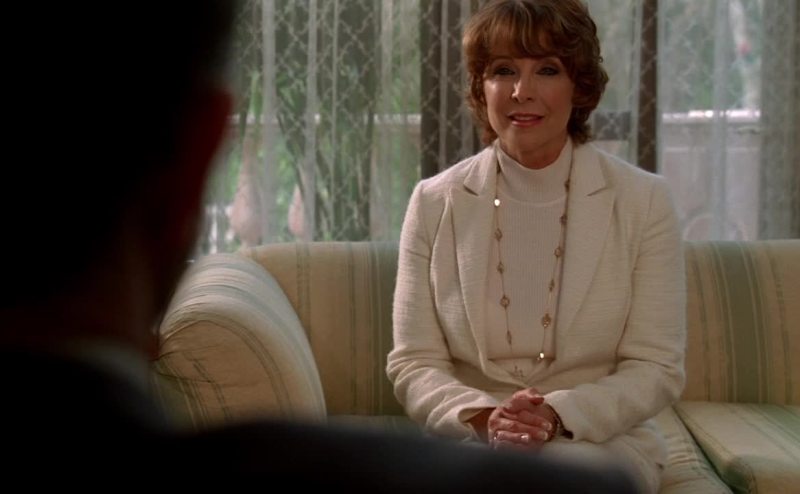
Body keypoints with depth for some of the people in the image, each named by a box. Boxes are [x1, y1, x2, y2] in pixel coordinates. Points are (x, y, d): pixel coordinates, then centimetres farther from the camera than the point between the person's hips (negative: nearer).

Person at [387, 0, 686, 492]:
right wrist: (484, 417, -18)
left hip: (601, 438, 0)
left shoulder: (644, 201, -1)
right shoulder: (434, 203, 2)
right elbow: (413, 364, 2)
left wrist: (558, 415, -19)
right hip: (471, 440, 1)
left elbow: (656, 369, -2)